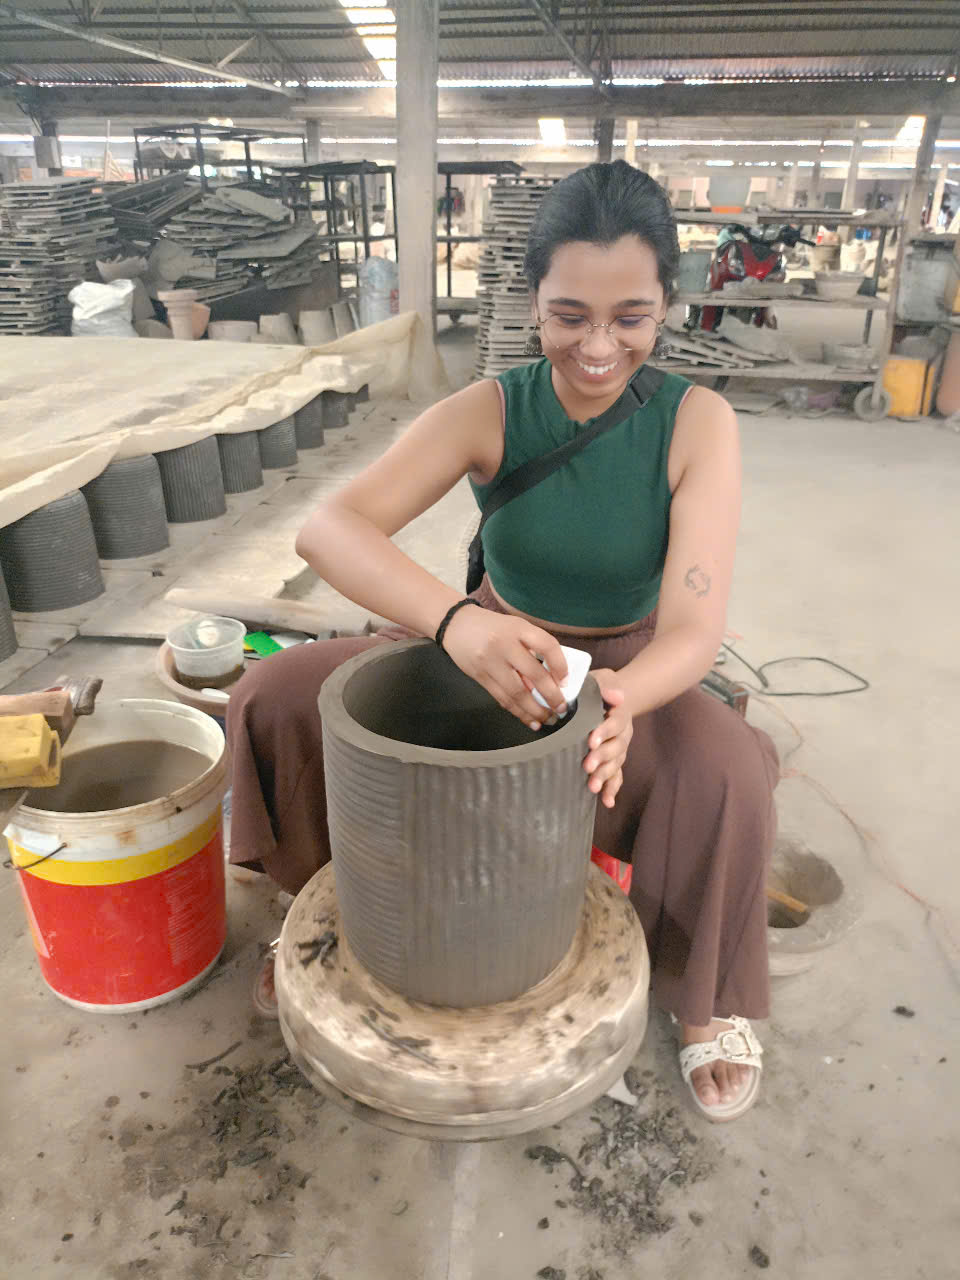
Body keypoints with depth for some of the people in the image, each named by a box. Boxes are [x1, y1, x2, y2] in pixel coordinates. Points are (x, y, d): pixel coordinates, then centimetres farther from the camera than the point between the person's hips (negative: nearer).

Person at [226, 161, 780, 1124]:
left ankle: (707, 998, 0)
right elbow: (327, 528, -31)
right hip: (478, 649, 2)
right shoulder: (490, 412, -18)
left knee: (727, 770, -32)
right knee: (278, 695, -14)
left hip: (625, 669, -1)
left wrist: (624, 700, -50)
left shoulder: (696, 424, -19)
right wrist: (454, 618, -51)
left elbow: (692, 629, -26)